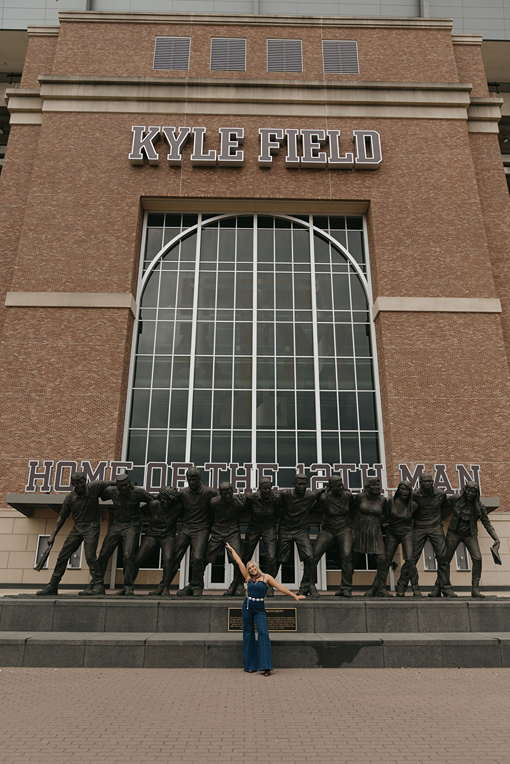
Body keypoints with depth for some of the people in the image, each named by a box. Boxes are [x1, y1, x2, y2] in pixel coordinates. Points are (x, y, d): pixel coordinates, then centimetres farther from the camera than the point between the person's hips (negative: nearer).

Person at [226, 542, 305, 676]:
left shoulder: (266, 577, 2)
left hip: (259, 609, -2)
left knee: (263, 633, -14)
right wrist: (232, 550, 18)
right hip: (247, 607, 3)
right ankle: (251, 665, 11)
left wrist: (294, 595, -6)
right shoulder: (249, 578, 7)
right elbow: (240, 563, 12)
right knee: (248, 634, 3)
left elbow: (280, 587, -1)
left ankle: (266, 666, -14)